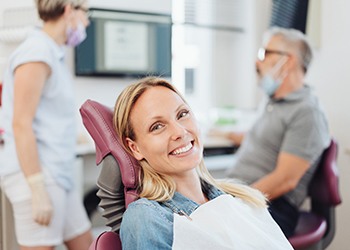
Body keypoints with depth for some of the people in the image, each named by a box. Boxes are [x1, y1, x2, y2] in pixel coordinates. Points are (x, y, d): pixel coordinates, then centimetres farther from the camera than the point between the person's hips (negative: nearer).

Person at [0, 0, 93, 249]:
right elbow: (21, 124, -20)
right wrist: (38, 191, -22)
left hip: (58, 177, 10)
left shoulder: (53, 55, 16)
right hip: (37, 179, -10)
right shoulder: (36, 52, -13)